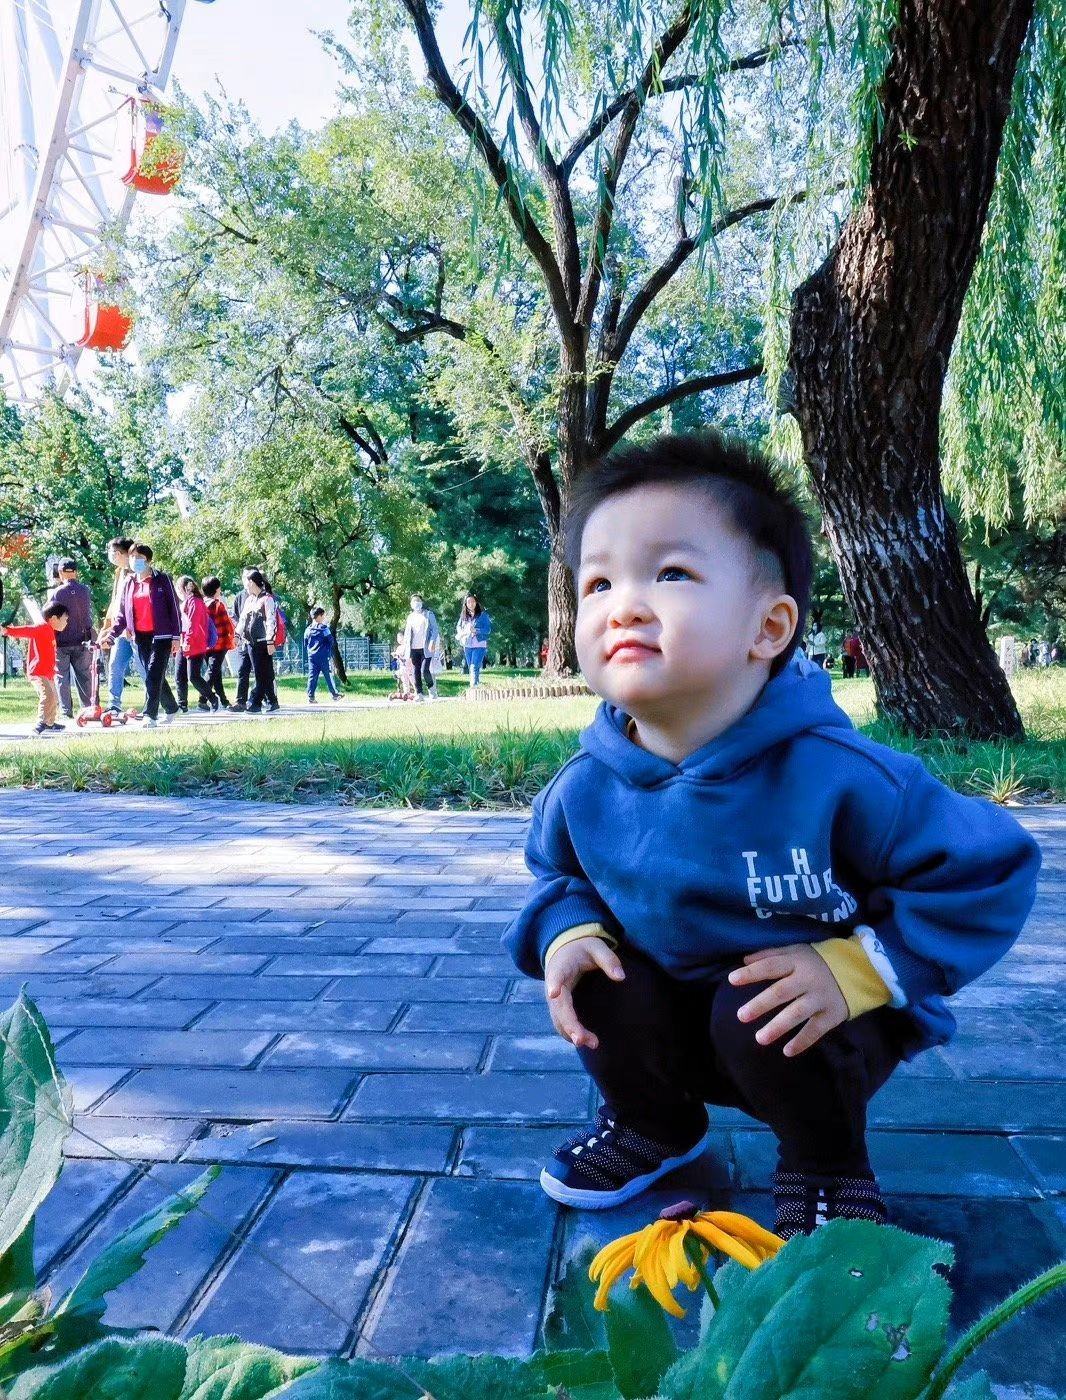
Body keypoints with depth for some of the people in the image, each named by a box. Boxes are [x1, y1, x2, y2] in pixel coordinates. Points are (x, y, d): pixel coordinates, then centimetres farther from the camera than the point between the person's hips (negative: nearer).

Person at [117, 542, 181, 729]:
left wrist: (176, 636, -8)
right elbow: (124, 612, 15)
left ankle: (150, 715, -15)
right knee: (154, 676, 10)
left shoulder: (162, 579, -3)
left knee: (153, 675, -14)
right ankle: (171, 708, 27)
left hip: (161, 635, -5)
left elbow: (174, 607, -4)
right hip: (140, 637, 5)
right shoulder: (129, 584, 12)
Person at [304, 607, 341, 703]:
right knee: (327, 675, 3)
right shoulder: (324, 628, -8)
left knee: (312, 676, 2)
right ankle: (334, 694, 11)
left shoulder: (308, 630, 8)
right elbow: (331, 641, -6)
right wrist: (328, 650, 11)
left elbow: (305, 643, 14)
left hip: (311, 656, 5)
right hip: (323, 656, -5)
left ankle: (310, 696, -2)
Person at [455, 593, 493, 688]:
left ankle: (473, 687, -22)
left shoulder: (482, 614, -3)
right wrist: (461, 633, -9)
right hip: (467, 645, 5)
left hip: (479, 645, -5)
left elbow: (488, 629, -7)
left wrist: (475, 630, -20)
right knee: (471, 668, 11)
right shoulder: (463, 615, 9)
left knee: (474, 668, -17)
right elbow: (458, 626, 13)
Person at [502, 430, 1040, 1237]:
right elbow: (559, 874, 7)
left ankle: (828, 1165, 5)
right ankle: (651, 1123, 15)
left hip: (813, 1025, -3)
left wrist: (856, 966, -28)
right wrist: (569, 933, -16)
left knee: (752, 1017, -31)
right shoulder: (586, 788, -17)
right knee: (596, 976, -19)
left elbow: (992, 871, -20)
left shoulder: (835, 776, -29)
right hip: (676, 1017, 4)